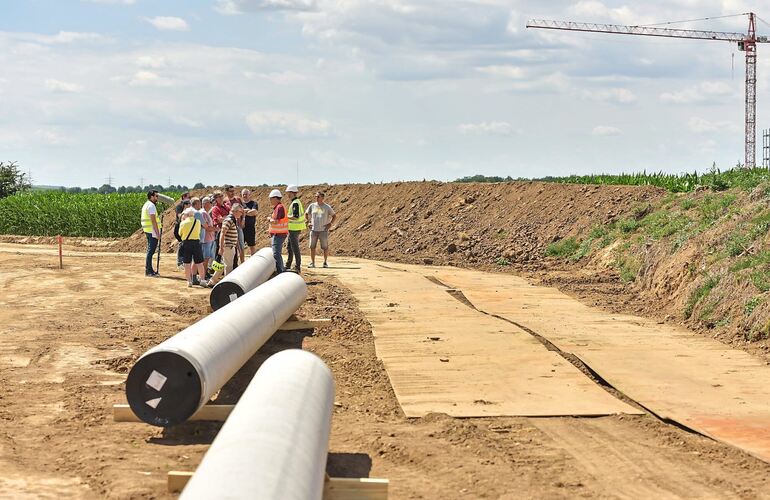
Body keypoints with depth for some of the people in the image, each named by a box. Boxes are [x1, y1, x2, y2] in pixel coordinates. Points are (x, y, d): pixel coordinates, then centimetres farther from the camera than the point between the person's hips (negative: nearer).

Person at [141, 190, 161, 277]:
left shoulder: (146, 205, 17)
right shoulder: (151, 205, -14)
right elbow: (153, 220, -20)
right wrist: (157, 233, -19)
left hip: (148, 231, 10)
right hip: (152, 231, -10)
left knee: (150, 250, 15)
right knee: (151, 251, -8)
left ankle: (149, 270, 19)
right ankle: (148, 271, -7)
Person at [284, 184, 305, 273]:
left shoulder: (295, 203, -18)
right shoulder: (297, 202, 14)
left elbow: (295, 216, -25)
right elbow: (300, 214, 20)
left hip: (294, 229, -10)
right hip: (293, 228, 10)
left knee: (295, 248, -5)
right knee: (289, 247, 17)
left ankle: (298, 267, -1)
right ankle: (288, 266, 25)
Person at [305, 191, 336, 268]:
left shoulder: (327, 207, -1)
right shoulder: (312, 206, 5)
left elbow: (334, 216, 8)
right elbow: (306, 214, 19)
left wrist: (330, 223, -3)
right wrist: (308, 222, 8)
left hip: (323, 230, -2)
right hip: (314, 230, 2)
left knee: (325, 247, 1)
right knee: (312, 247, 1)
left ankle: (325, 262, 12)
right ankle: (312, 262, 8)